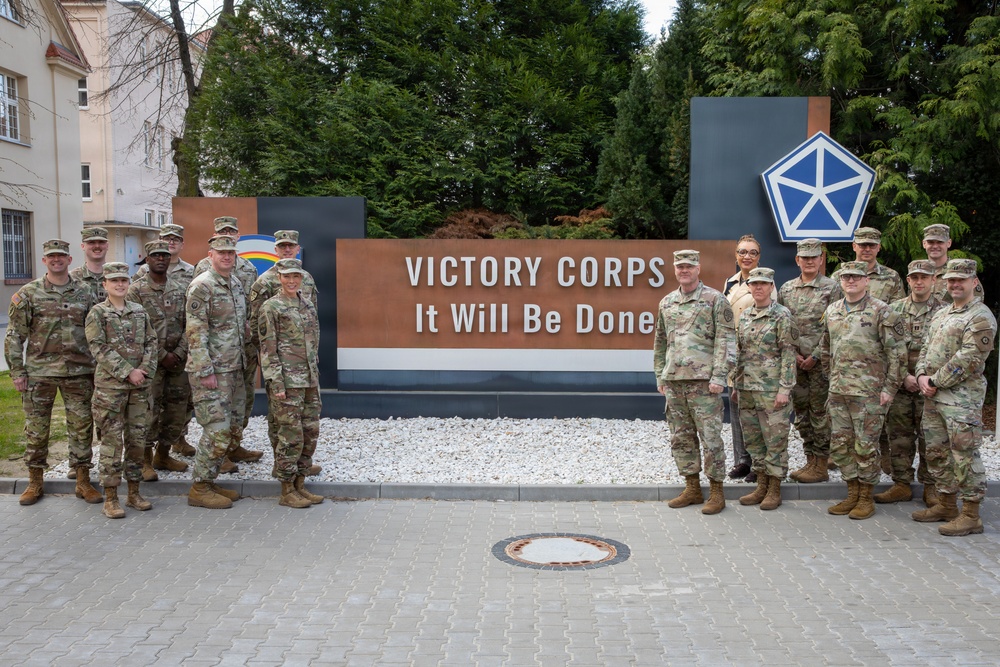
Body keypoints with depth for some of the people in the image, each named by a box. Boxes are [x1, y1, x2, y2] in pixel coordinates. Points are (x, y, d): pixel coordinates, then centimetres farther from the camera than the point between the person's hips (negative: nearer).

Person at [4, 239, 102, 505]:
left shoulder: (84, 293, 6)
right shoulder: (28, 294, 1)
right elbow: (14, 335, 0)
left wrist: (97, 368, 8)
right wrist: (17, 371, -5)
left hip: (79, 373, 1)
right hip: (39, 372, -1)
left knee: (82, 426, 4)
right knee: (36, 428, 6)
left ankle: (83, 482, 15)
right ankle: (35, 483, 21)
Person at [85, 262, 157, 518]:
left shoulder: (139, 311, 10)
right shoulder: (97, 313, -2)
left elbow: (151, 343, 8)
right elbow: (100, 349, -10)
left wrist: (145, 369, -8)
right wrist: (127, 372, -15)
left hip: (140, 384, 4)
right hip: (110, 385, -4)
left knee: (137, 438, 8)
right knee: (112, 441, -2)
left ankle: (134, 492, 18)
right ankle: (110, 498, 6)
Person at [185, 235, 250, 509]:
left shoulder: (236, 284, 14)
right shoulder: (201, 286, -12)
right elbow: (195, 332, -17)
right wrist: (206, 371, -20)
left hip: (235, 369, 9)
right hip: (211, 371, -9)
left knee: (233, 430, 11)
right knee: (217, 430, -8)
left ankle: (209, 481, 23)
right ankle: (199, 489, 4)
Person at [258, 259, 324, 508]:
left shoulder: (307, 304, 13)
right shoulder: (271, 307, -6)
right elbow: (267, 349, -9)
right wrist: (276, 384, -15)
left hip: (309, 379, 7)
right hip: (287, 380, -7)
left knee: (310, 433, 9)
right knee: (291, 436, -4)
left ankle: (299, 485, 21)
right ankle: (287, 492, 8)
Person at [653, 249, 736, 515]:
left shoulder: (715, 300, -2)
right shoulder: (666, 303, 14)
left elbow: (726, 341, -7)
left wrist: (719, 376, -13)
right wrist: (660, 375, 16)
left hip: (703, 380, -6)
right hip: (673, 381, 6)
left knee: (710, 436, -3)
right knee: (681, 437, 10)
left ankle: (716, 491, 8)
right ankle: (692, 489, 21)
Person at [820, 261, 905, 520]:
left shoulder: (881, 312, -6)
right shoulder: (831, 311, 11)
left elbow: (897, 352, -7)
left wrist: (889, 388, -10)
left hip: (868, 391, -6)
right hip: (837, 391, 6)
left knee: (865, 446, 0)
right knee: (839, 445, 10)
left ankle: (866, 498, 13)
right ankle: (852, 494, 23)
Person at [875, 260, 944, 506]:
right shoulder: (895, 309, 7)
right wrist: (904, 376, -7)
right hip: (899, 383, 2)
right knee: (899, 436, 7)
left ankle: (930, 487, 15)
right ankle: (902, 484, 18)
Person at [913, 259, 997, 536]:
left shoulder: (981, 317, -10)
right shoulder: (941, 314, 18)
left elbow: (969, 359, -18)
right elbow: (926, 348, 17)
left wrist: (935, 381, -15)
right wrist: (922, 376, -1)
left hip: (962, 397, -9)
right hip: (933, 397, 9)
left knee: (965, 455, -5)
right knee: (936, 451, 15)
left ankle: (971, 516, 3)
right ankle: (946, 505, 28)